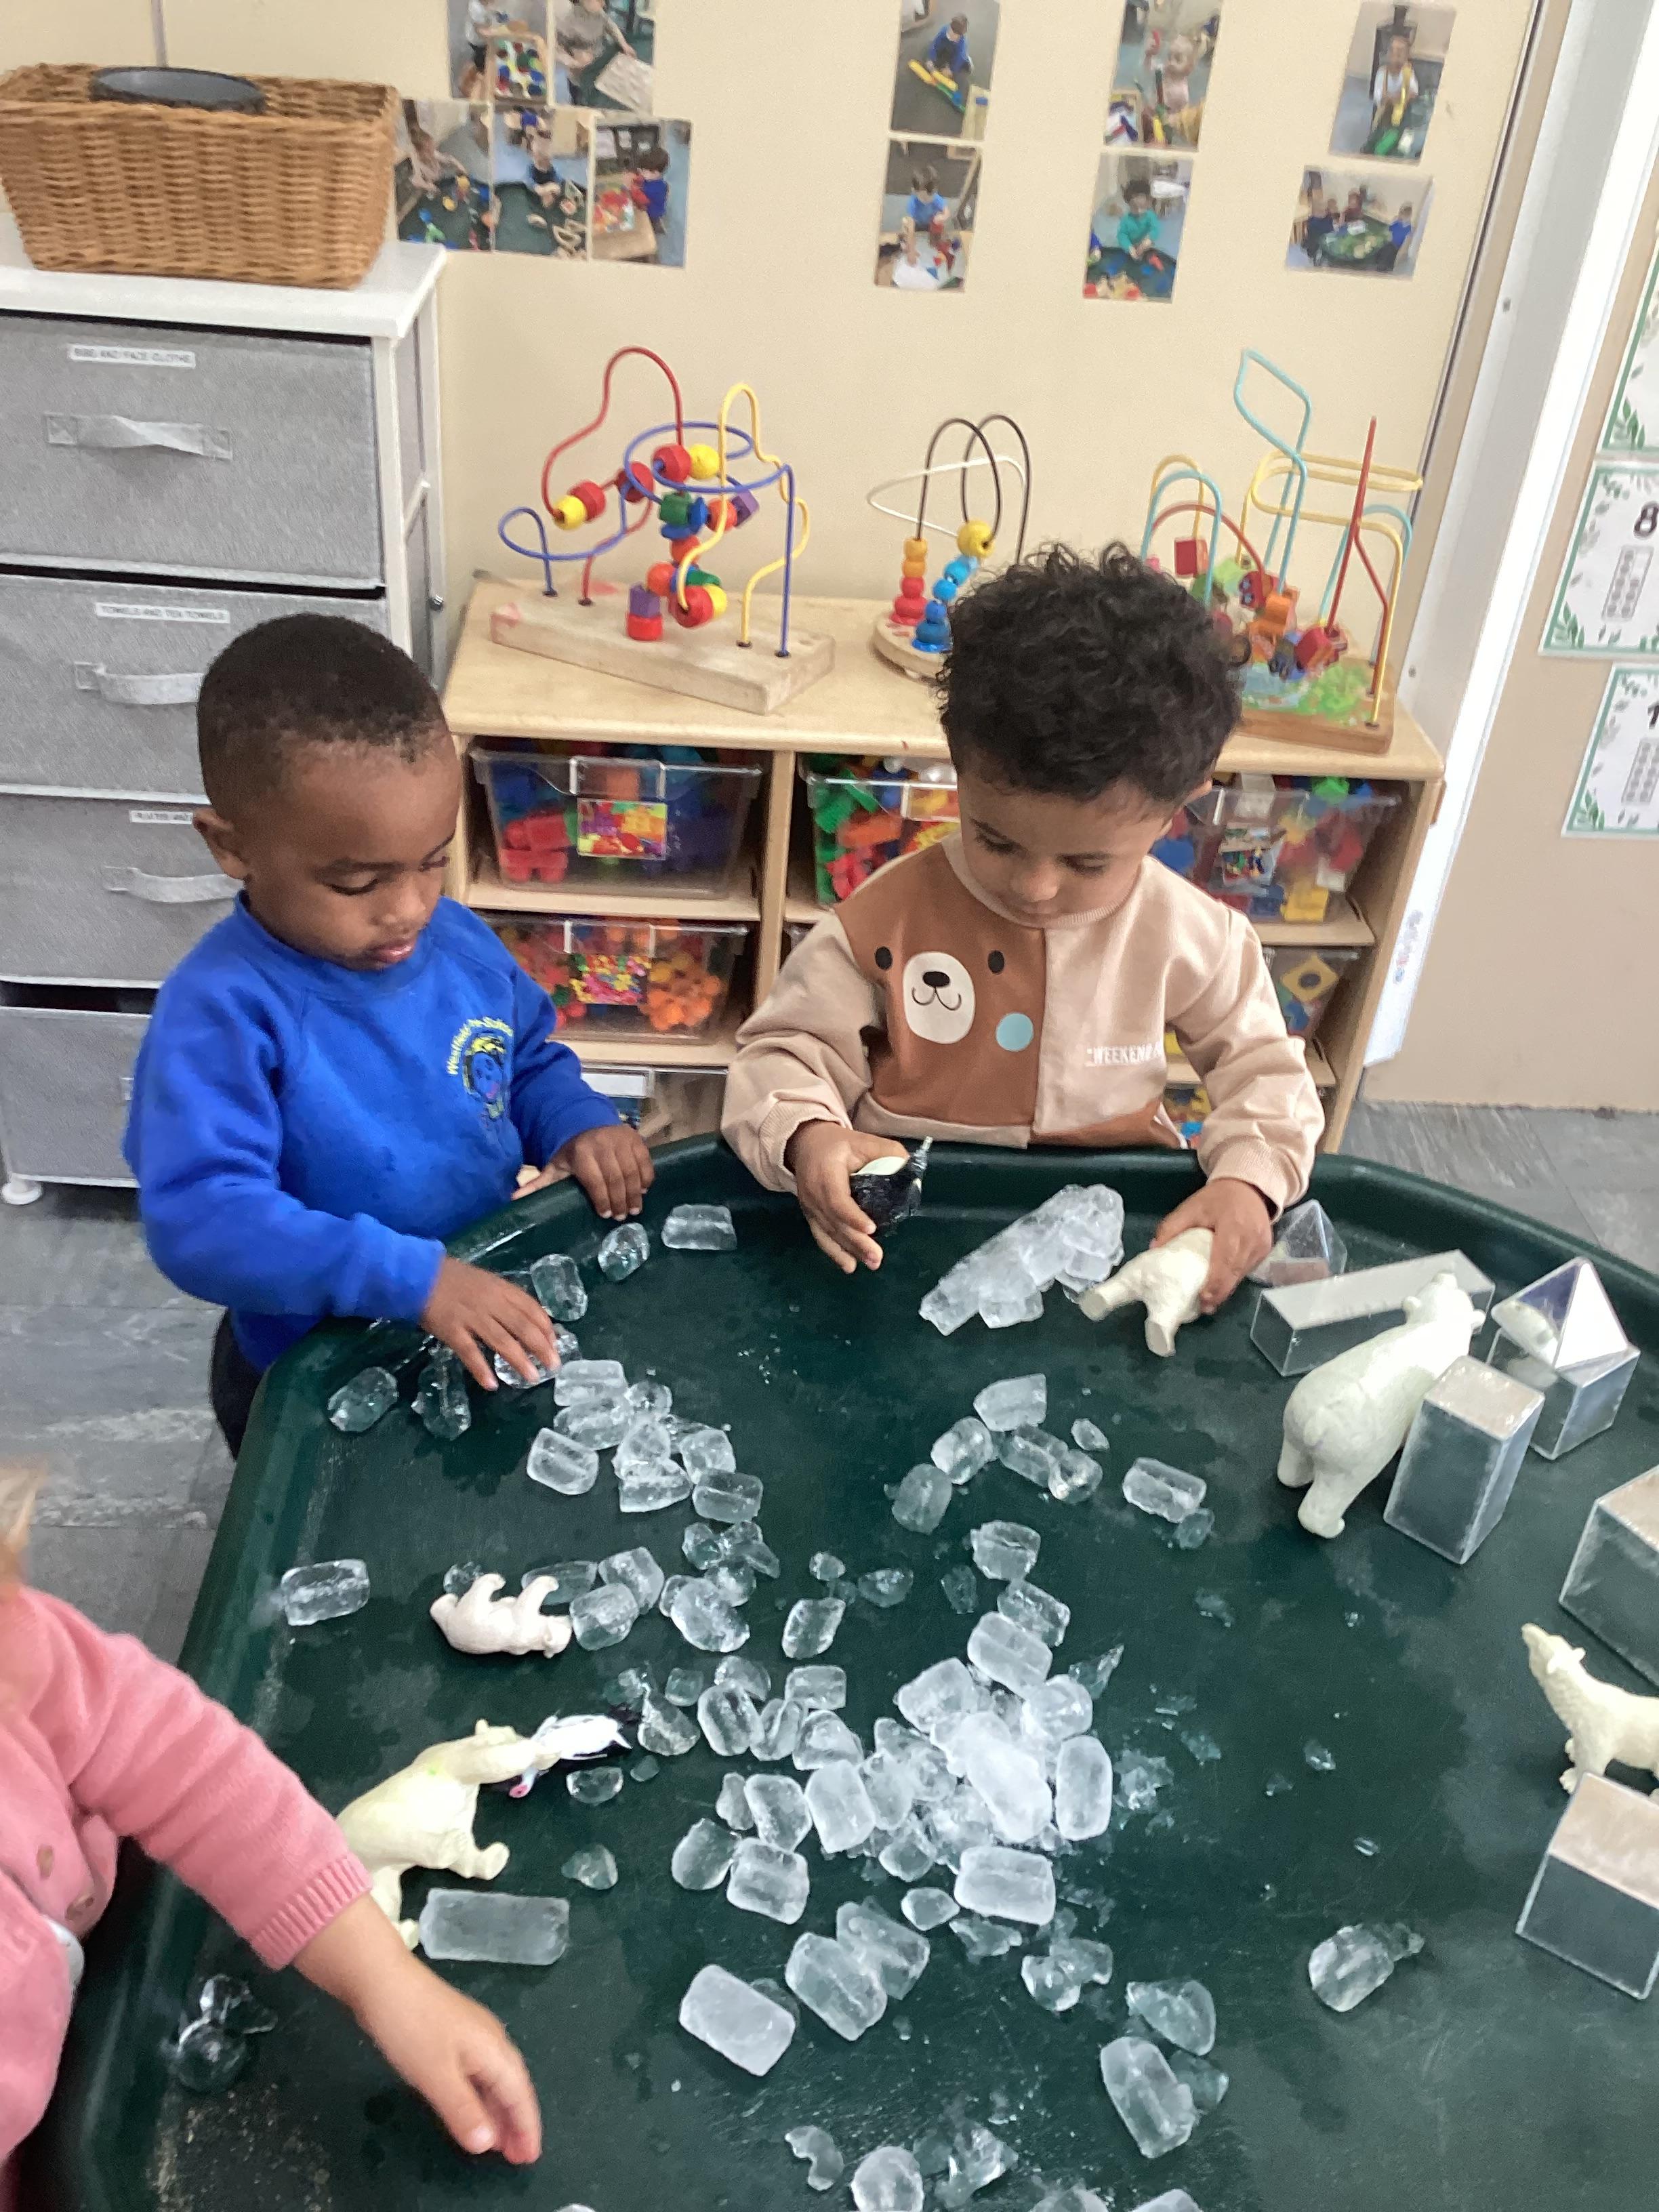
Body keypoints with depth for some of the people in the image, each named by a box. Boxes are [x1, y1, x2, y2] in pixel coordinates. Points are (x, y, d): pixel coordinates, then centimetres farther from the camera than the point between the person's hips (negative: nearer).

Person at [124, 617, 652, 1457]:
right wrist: (413, 1277, -44)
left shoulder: (460, 941, -9)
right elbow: (201, 1219, -38)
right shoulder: (221, 1014, -30)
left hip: (492, 1337, 6)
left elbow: (529, 1057, 8)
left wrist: (578, 1122, -13)